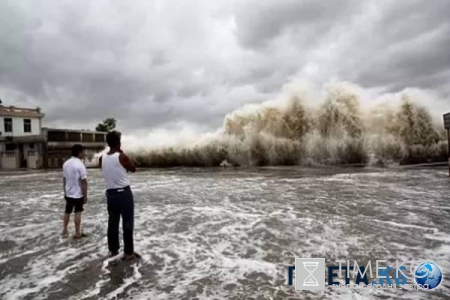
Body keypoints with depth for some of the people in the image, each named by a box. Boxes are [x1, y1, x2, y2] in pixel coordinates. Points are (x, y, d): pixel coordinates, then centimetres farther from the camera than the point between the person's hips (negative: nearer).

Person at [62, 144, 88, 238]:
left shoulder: (66, 163, 2)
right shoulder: (80, 165, -19)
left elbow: (64, 179, 9)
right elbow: (84, 182, -20)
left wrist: (65, 192, 19)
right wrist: (85, 196, -13)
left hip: (68, 193, 6)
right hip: (78, 194, -6)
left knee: (67, 211, 19)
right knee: (78, 213, 3)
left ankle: (64, 230, 30)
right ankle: (77, 233, 9)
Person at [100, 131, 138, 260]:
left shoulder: (102, 158, 1)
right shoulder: (122, 157, -14)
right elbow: (133, 169, 1)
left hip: (110, 193, 6)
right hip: (124, 193, -5)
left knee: (112, 222, 15)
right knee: (127, 223, 2)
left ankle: (113, 249, 26)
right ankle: (129, 252, 8)